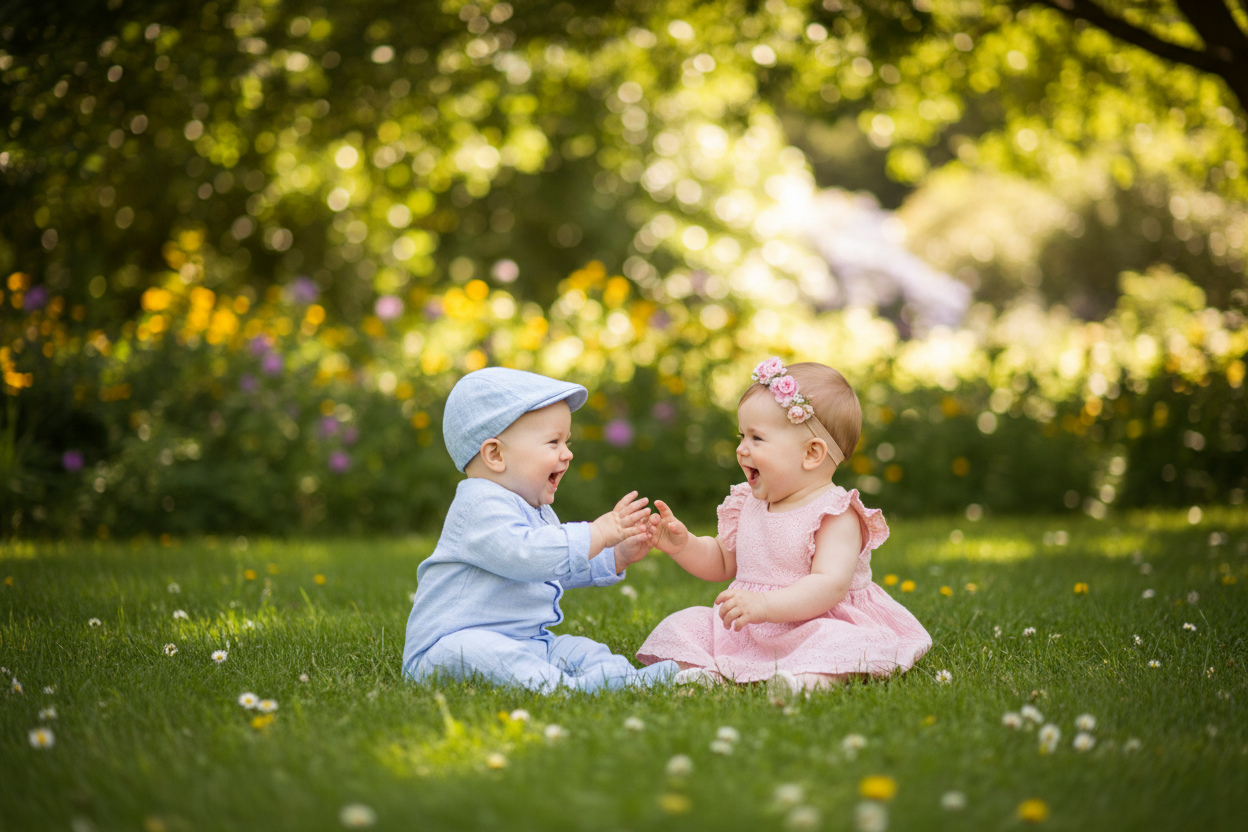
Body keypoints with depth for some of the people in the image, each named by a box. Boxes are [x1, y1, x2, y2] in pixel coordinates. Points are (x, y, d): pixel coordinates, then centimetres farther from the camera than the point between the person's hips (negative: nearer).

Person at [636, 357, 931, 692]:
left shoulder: (835, 514, -14)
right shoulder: (747, 505, 10)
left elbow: (830, 585, -27)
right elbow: (723, 562, 24)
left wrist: (765, 605, -38)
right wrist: (683, 545, 3)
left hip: (814, 625, -7)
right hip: (748, 630, 7)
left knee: (840, 645, -38)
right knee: (682, 625, -9)